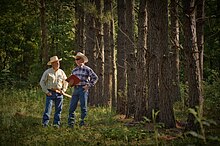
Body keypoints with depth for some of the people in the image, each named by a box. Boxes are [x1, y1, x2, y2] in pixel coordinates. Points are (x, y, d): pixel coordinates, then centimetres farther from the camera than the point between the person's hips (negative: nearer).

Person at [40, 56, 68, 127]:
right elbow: (42, 82, 1)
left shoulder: (61, 72, 11)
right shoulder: (47, 72, -1)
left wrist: (63, 90, 8)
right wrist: (46, 91, -6)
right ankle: (45, 123, -8)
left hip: (59, 93, 4)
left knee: (58, 109, 4)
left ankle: (56, 123, 10)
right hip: (50, 93, -4)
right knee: (48, 108, -10)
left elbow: (66, 82, 21)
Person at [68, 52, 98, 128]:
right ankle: (71, 123, 9)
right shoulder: (74, 70, 15)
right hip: (76, 89, 5)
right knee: (72, 107, 3)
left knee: (83, 107, 0)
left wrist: (89, 85, -8)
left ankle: (82, 122, 7)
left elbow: (95, 78, -1)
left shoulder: (87, 69, -2)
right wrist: (70, 83, 4)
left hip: (83, 89, -5)